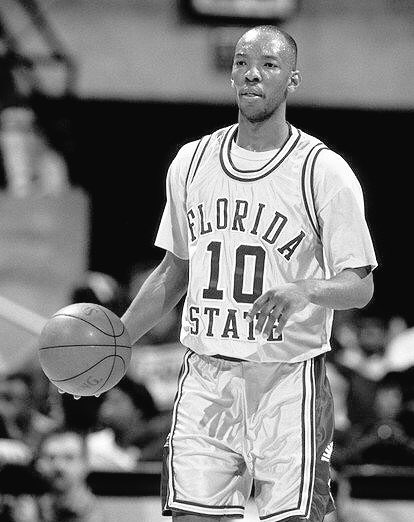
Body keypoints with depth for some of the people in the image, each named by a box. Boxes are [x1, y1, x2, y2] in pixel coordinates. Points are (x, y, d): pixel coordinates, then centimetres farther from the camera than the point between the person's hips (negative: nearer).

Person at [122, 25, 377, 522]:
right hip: (205, 382, 4)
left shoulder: (324, 172, -5)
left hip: (287, 383, -3)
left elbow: (360, 285, -5)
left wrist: (304, 290, -25)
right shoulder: (191, 163, 9)